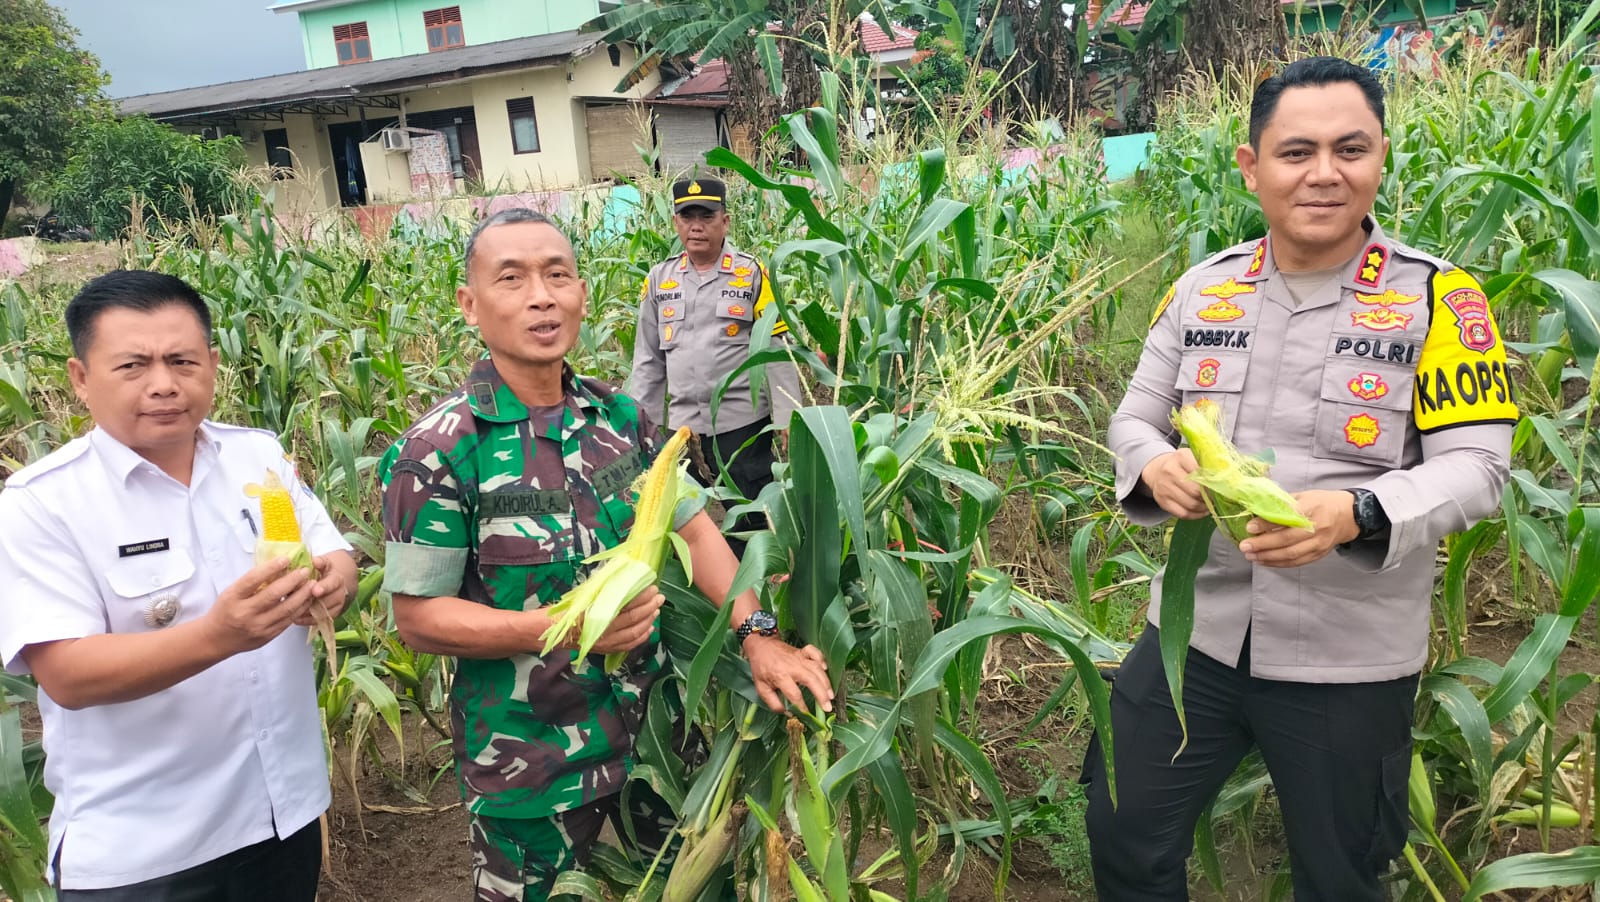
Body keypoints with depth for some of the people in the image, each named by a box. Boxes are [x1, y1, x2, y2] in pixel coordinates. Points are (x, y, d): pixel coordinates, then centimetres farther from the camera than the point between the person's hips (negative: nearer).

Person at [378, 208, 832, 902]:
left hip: (654, 728, 5)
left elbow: (693, 528, 2)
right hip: (529, 765, -5)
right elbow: (418, 615, -15)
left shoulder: (621, 417, -1)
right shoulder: (437, 451, -17)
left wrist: (757, 634, -11)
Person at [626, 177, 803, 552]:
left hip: (743, 422, -4)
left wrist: (788, 418, -10)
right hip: (681, 425, 4)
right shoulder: (659, 279, 8)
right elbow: (647, 359, 12)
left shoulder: (752, 274, -2)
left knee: (753, 516, 4)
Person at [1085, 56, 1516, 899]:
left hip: (1348, 656, -2)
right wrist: (1155, 466, -18)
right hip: (1195, 631, 3)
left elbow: (1475, 466, -12)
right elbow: (1133, 418, 6)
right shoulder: (1201, 289, 1)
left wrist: (1357, 514, -32)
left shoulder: (1438, 299, -9)